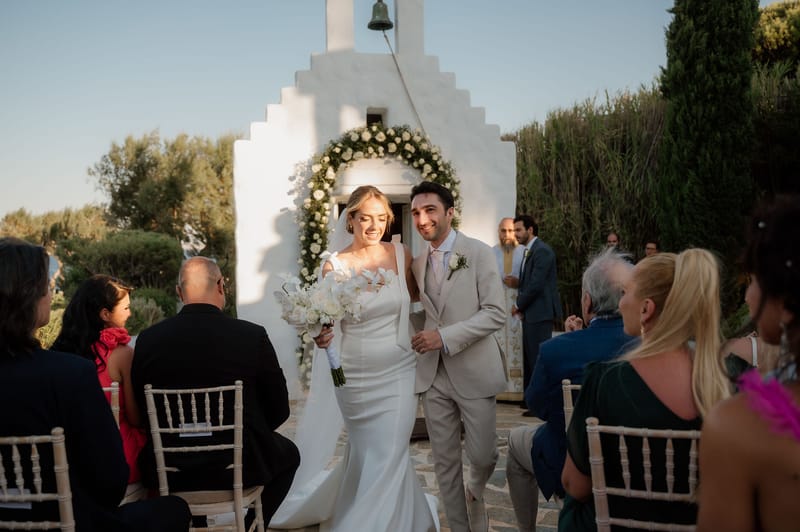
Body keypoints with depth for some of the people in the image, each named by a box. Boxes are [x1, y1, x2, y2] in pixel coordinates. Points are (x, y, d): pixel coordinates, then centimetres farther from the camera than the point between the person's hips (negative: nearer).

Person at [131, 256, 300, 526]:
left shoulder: (148, 339, -8)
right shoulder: (253, 336, -13)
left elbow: (140, 408, 2)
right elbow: (279, 410, -4)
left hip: (169, 472, 2)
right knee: (288, 453, 29)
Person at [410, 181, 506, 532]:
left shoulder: (479, 253, -7)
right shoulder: (417, 262, 8)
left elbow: (495, 314, -12)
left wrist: (444, 337, -20)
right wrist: (419, 339, -5)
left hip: (473, 371, -4)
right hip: (432, 375, 4)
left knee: (482, 455, 3)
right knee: (444, 462, 8)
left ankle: (475, 495, 36)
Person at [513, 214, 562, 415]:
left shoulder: (541, 251, -14)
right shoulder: (530, 251, 17)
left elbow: (536, 284, -19)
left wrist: (519, 305, -9)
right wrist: (521, 305, 7)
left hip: (539, 313, -10)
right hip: (531, 314, 10)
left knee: (538, 358, -7)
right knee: (530, 358, 14)